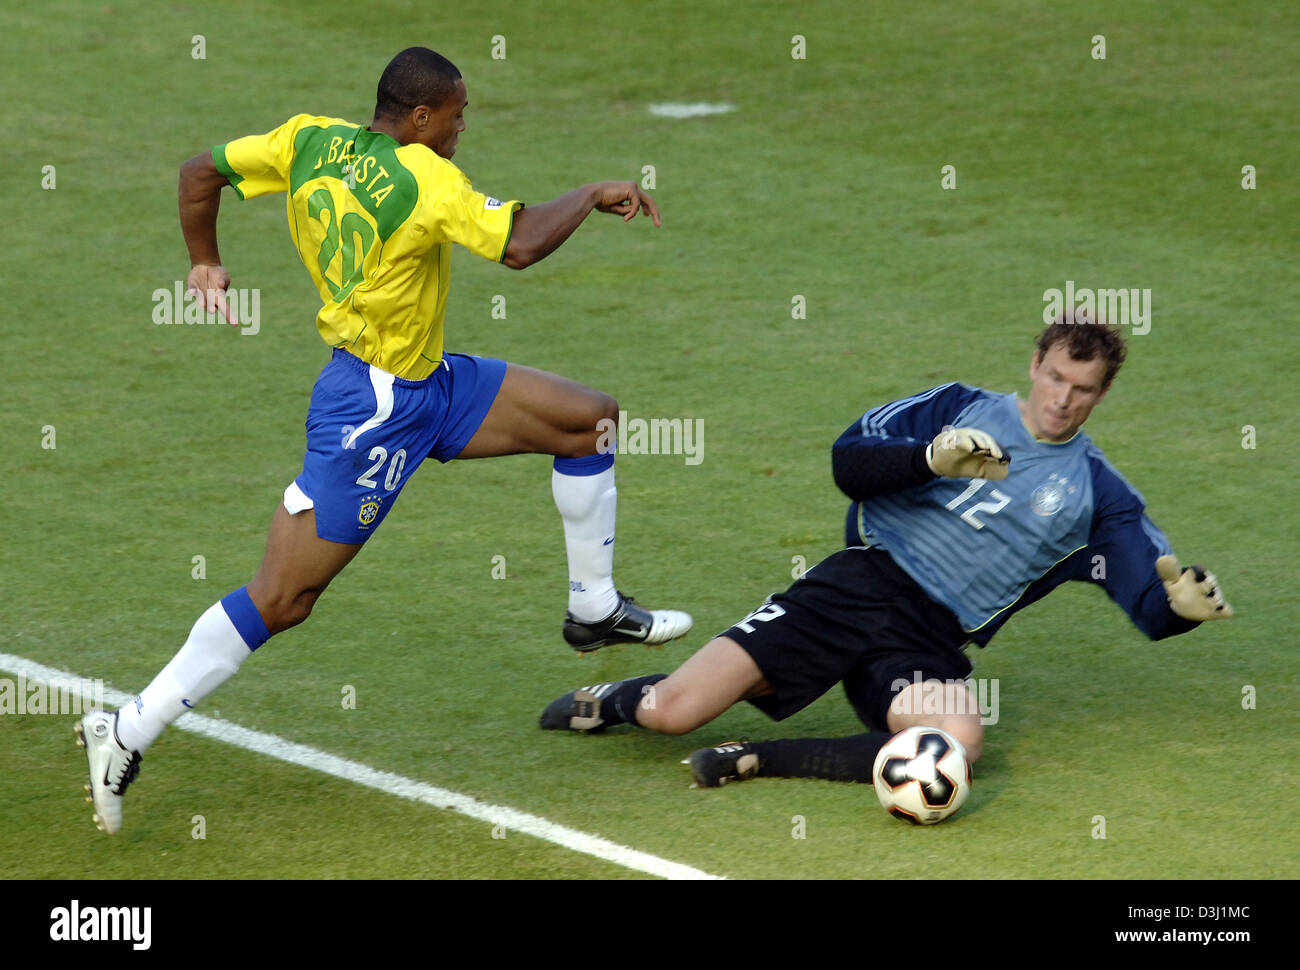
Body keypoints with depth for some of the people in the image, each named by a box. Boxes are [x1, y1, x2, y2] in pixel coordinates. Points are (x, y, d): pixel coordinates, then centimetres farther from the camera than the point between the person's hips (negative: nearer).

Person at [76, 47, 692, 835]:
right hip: (377, 407, -10)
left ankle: (595, 611, 24)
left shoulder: (311, 140, 1)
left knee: (592, 418, 11)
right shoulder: (423, 178, -22)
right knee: (282, 598, -6)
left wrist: (206, 264, 21)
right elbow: (520, 245, -29)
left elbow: (200, 172, 7)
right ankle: (127, 734, -2)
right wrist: (593, 196, -13)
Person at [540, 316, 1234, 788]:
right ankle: (616, 700, 19)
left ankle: (759, 761, -25)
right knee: (673, 712, -18)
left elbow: (1152, 606, 7)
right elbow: (850, 459, 2)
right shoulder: (962, 409, 12)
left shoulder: (1097, 494, 13)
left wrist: (1185, 604, -17)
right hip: (859, 584, -1)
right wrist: (934, 459, -17)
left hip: (929, 642, 1)